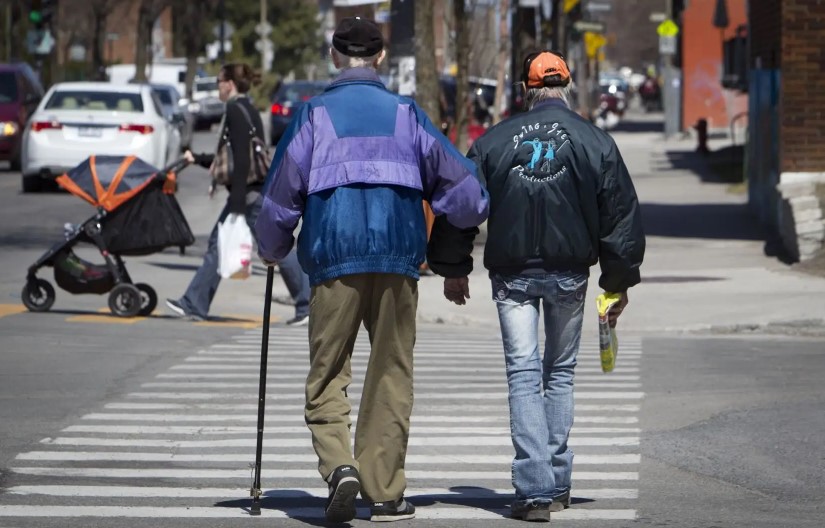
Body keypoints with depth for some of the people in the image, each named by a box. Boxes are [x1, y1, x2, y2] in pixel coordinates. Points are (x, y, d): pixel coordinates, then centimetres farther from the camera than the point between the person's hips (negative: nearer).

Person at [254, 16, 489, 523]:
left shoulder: (314, 114, 4)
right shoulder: (406, 114, 8)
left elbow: (281, 192, 5)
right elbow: (458, 181, 12)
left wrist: (271, 249, 23)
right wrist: (472, 211, 35)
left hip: (334, 257, -1)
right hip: (398, 258, 1)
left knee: (327, 373, 4)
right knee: (391, 376, 7)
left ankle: (339, 464, -18)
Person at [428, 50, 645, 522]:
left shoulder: (494, 141, 0)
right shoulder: (595, 142, -1)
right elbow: (622, 214, 1)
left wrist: (453, 268, 17)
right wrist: (619, 282, 10)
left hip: (512, 274, -1)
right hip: (570, 272, 1)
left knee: (524, 376, -1)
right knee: (561, 372, 16)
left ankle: (535, 489, -12)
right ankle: (558, 483, 17)